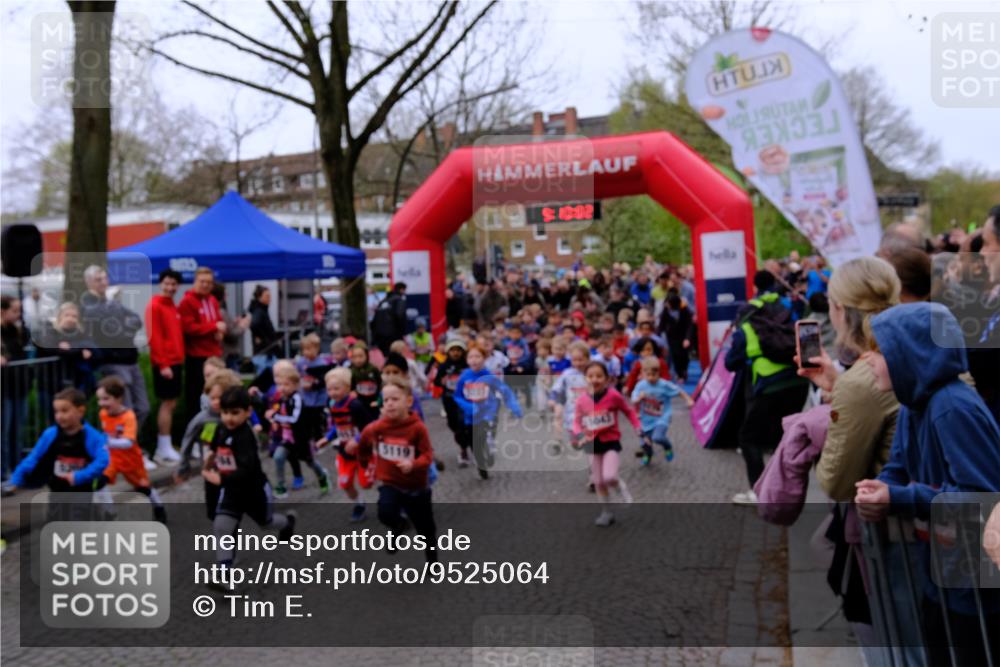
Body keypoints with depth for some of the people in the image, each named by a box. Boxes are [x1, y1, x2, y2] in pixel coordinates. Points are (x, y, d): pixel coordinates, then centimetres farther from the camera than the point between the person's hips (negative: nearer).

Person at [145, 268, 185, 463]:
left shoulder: (174, 308, 16)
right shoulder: (155, 306, -10)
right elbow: (154, 338, -16)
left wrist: (180, 359, 14)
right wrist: (162, 364, -20)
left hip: (176, 361, 8)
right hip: (164, 363, -8)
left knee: (172, 404, 9)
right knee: (167, 403, -7)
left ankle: (164, 447, 15)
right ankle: (164, 448, -2)